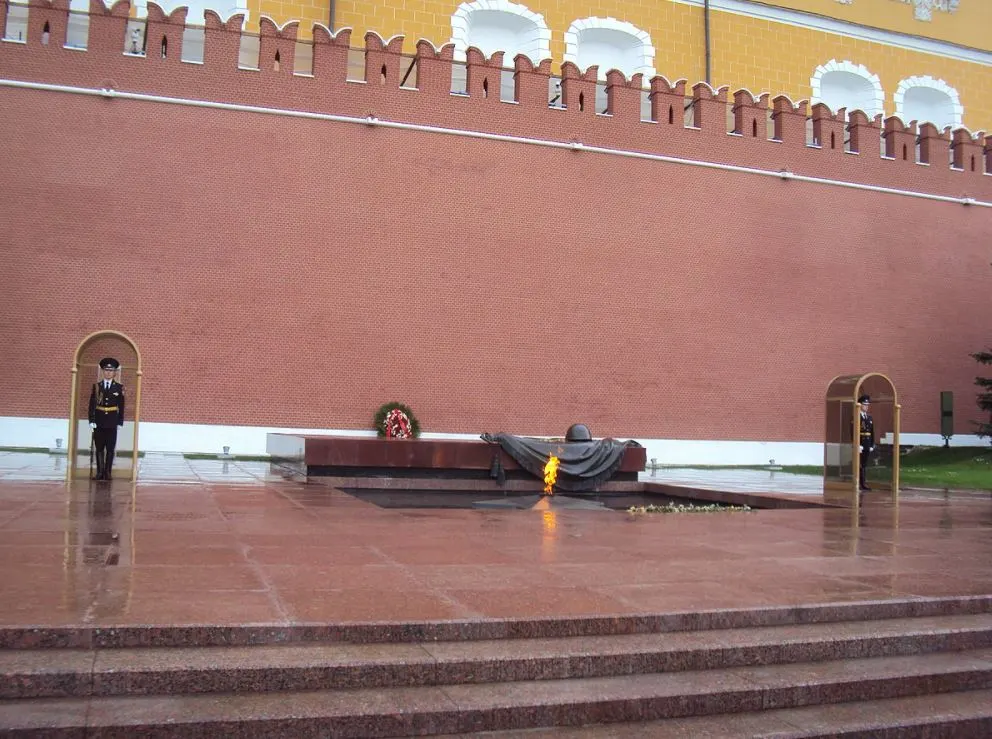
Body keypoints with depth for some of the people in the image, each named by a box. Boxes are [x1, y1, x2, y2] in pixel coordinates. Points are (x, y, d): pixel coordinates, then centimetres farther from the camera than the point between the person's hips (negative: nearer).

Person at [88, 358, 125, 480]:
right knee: (99, 448, 4)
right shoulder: (96, 386, 6)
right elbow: (92, 404, 3)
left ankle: (107, 472, 5)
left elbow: (121, 406, 4)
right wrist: (92, 420, -5)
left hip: (112, 423, -1)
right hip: (99, 422, 1)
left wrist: (120, 422, -2)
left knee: (110, 449, 1)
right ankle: (100, 472, 7)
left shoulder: (119, 387, 4)